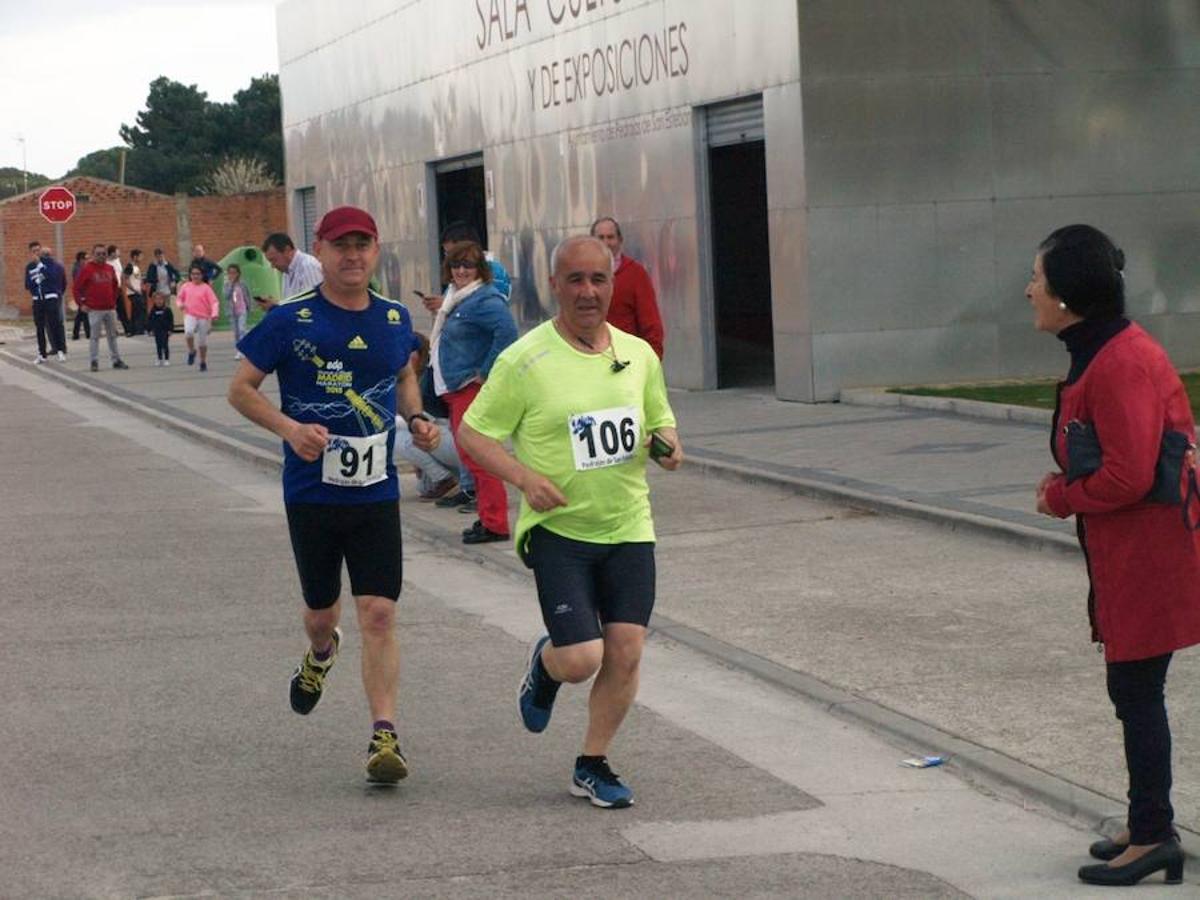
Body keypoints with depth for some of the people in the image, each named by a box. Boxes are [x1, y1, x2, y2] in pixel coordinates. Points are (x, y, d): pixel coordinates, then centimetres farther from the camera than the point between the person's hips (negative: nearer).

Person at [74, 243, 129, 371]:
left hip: (110, 309, 5)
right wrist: (81, 304, -8)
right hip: (94, 310, -5)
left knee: (113, 335, 11)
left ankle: (116, 360, 18)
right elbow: (77, 288, -5)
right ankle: (94, 362, 4)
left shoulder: (110, 269, 9)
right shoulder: (87, 269, -6)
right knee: (95, 336, -1)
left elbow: (116, 286, 23)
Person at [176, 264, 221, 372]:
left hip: (204, 317, -1)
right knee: (188, 332, -30)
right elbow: (180, 298, 19)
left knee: (202, 342, 7)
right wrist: (180, 304, -5)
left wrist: (214, 314, -26)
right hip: (190, 315, 1)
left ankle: (203, 363, 25)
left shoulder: (206, 287, -5)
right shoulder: (186, 287, 5)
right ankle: (191, 352, -5)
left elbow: (214, 302, -10)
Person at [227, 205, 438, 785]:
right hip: (312, 492, -1)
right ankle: (321, 654, 52)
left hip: (376, 493, 1)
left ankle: (384, 737, -8)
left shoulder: (395, 320, 3)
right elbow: (241, 388, -2)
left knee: (379, 614, -9)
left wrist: (417, 418, 3)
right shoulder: (291, 321, -8)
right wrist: (290, 428, -19)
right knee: (321, 609, 15)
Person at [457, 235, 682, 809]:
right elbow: (473, 433, -5)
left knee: (626, 653, -2)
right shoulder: (525, 361, -9)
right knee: (580, 660, -12)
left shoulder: (638, 354, 6)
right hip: (557, 528, -4)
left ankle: (593, 767, 17)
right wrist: (525, 478, -19)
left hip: (628, 528, 4)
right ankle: (545, 664, 27)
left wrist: (666, 444, -3)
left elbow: (660, 421, 21)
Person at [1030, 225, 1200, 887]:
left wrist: (1060, 498, -10)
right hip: (1125, 557, 10)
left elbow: (1126, 477, -25)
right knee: (1134, 692, 17)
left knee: (1136, 693, -3)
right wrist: (1066, 485, 4)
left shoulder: (1121, 364, -21)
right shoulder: (1100, 354, 11)